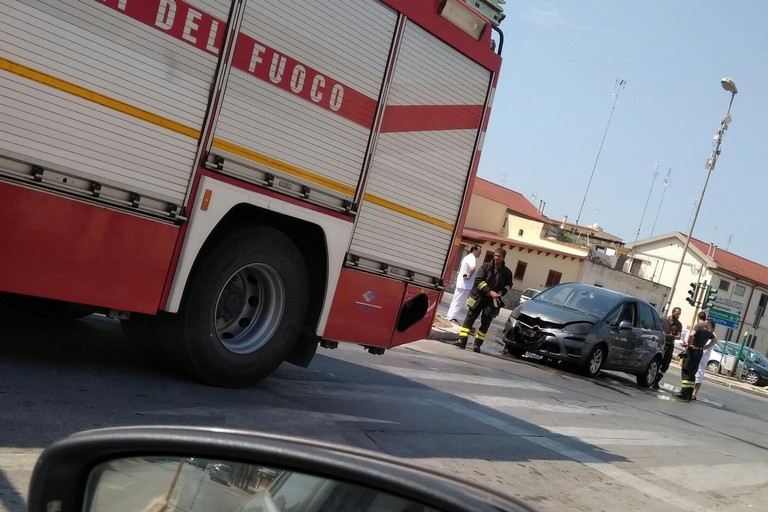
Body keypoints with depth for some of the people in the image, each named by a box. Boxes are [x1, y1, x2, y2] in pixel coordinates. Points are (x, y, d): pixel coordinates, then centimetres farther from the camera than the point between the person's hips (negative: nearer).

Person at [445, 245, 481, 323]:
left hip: (461, 283, 10)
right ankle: (453, 317, -1)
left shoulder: (467, 257, 14)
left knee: (455, 301, 16)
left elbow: (460, 269, 27)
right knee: (459, 302, -4)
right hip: (465, 284, -10)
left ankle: (449, 316, 23)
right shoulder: (472, 258, -17)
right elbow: (473, 268, -38)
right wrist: (469, 275, -24)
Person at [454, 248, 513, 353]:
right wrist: (489, 291, -19)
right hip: (479, 297, -1)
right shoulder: (485, 266, -2)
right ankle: (462, 340, -4)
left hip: (492, 301, 1)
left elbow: (508, 285, 18)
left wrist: (502, 292, -3)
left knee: (485, 322, -1)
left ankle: (477, 344, 5)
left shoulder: (507, 272, 4)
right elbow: (478, 280, -10)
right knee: (470, 317, -4)